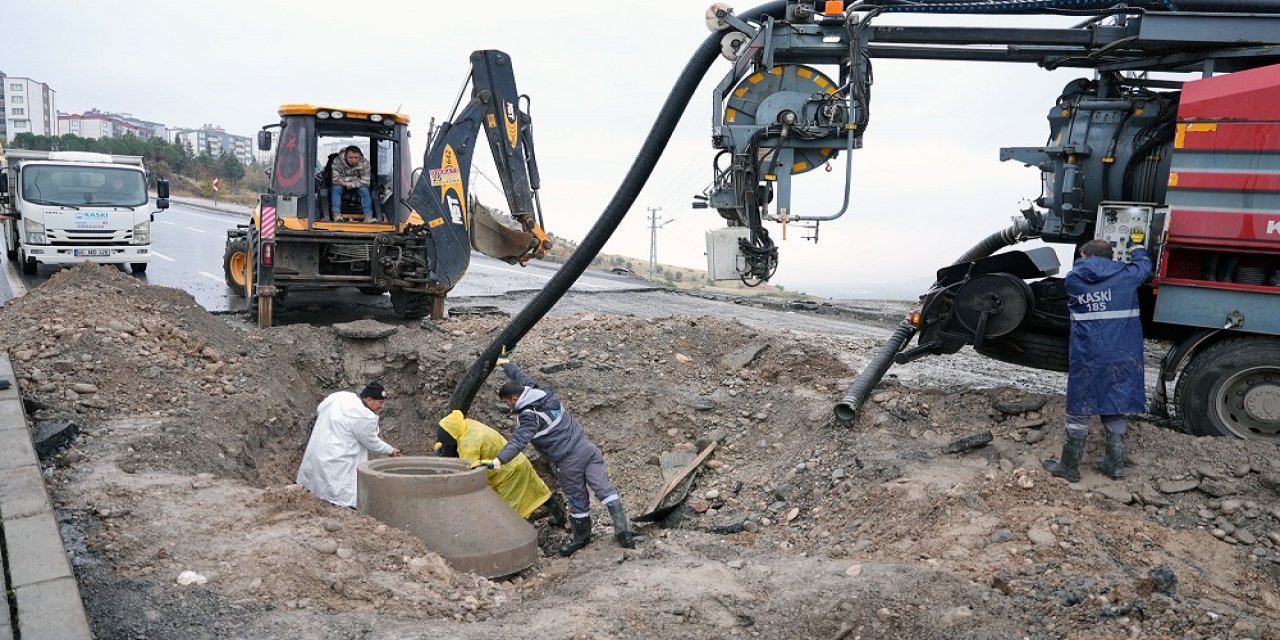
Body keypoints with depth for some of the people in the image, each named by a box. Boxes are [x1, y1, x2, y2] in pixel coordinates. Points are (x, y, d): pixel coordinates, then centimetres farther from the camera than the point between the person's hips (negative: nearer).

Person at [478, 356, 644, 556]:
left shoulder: (529, 417, -15)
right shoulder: (543, 393, 8)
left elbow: (518, 441, -30)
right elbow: (523, 378, 26)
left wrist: (499, 460, -40)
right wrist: (506, 364, 42)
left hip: (568, 463, -7)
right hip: (586, 448, 7)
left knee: (578, 500, 12)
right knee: (604, 487, 2)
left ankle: (581, 536, 31)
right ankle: (623, 528, -3)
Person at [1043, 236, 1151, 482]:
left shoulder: (1073, 279, -1)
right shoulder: (1125, 275, 0)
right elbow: (1145, 266, 21)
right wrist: (1137, 246, 41)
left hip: (1086, 358, -2)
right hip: (1120, 357, 2)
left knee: (1079, 412, 5)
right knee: (1114, 410, 13)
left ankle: (1069, 467, 11)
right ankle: (1114, 465, 20)